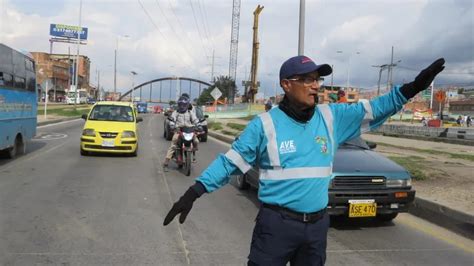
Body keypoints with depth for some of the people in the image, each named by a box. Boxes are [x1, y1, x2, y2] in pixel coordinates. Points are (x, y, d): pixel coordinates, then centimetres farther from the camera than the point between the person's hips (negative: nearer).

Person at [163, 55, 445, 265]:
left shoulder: (331, 117, 1)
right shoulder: (265, 124, -10)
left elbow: (373, 110, 8)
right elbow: (230, 162, -7)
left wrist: (412, 88, -3)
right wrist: (193, 193, -13)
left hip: (317, 224, 5)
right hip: (277, 223, -4)